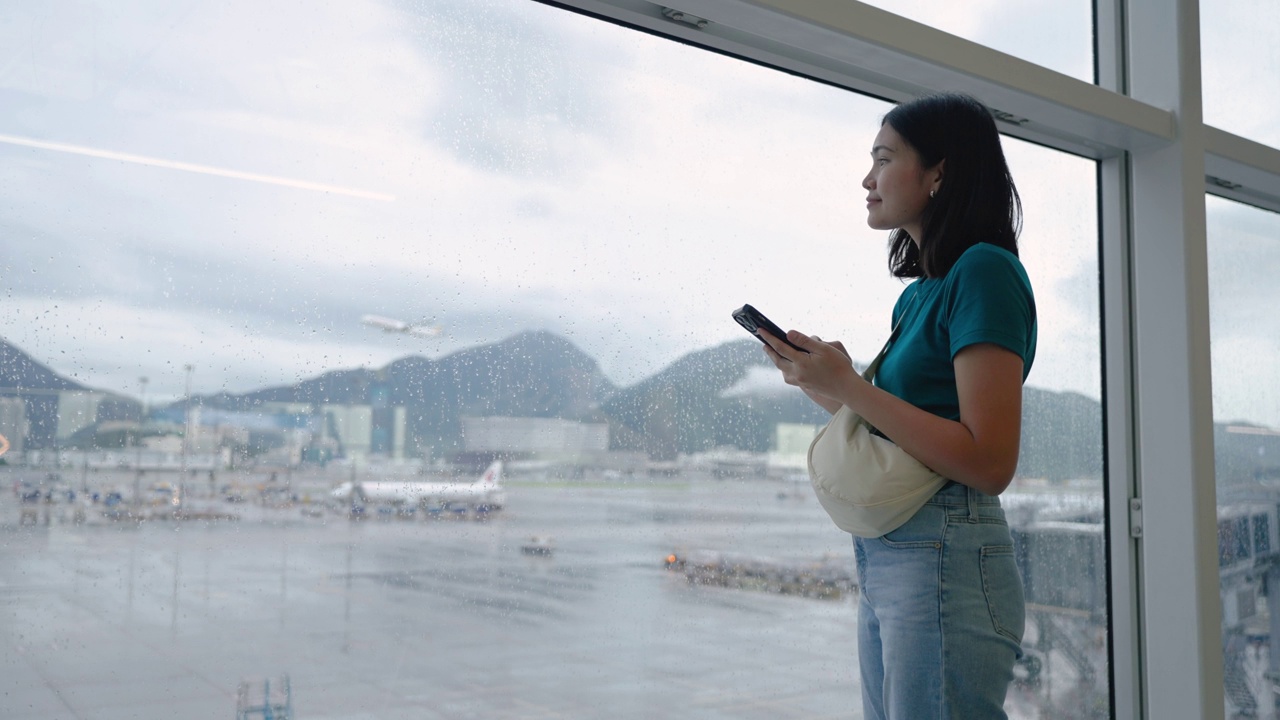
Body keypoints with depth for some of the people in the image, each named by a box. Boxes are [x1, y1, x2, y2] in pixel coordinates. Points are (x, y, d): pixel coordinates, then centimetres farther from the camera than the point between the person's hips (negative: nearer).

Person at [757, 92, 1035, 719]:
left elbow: (990, 464, -18)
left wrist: (848, 386, -16)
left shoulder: (984, 270, -10)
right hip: (882, 555, 9)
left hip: (946, 557, -9)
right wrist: (826, 389, 6)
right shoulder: (918, 292, 17)